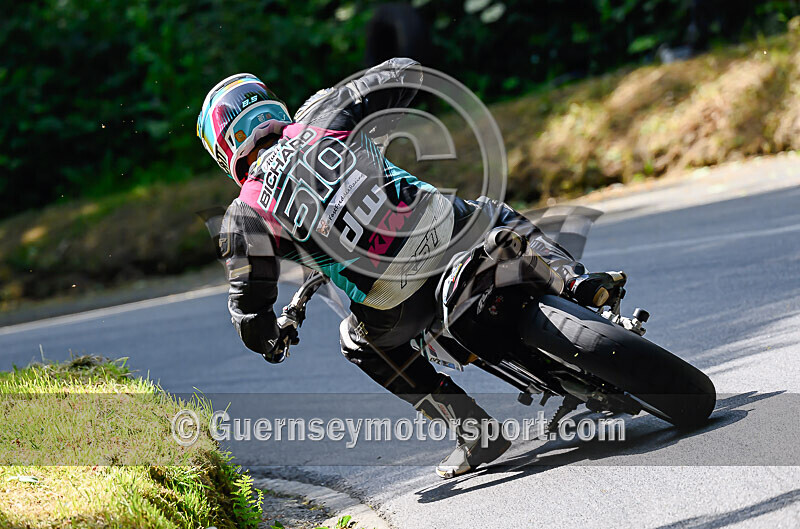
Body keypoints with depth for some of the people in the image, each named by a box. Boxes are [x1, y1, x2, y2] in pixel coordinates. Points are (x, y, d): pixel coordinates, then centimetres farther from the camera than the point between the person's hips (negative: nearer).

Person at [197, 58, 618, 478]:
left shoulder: (244, 217, 5)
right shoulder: (318, 117, 10)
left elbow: (249, 313, 5)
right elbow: (405, 72, 20)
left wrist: (269, 339, 29)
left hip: (393, 309, -3)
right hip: (451, 230, 3)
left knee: (361, 342, 32)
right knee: (497, 215, 37)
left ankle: (474, 430, 20)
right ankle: (571, 278, 12)